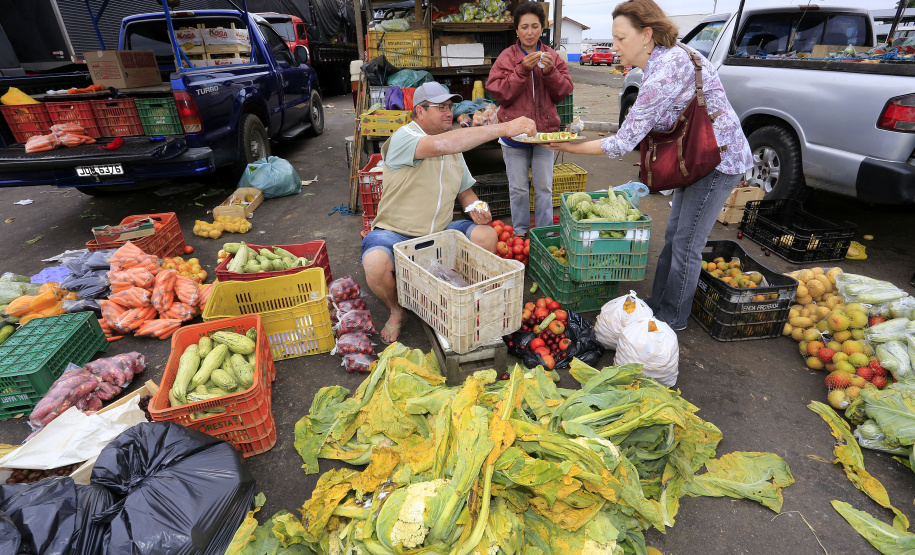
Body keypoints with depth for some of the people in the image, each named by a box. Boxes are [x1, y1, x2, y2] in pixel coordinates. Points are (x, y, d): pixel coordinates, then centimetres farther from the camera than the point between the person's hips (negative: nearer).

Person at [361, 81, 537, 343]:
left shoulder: (454, 145, 10)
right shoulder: (404, 137, -15)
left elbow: (465, 191, 19)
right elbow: (438, 145, -38)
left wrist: (475, 208, -8)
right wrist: (504, 128, -39)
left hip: (439, 233, 6)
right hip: (394, 233, -5)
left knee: (487, 235, -16)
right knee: (376, 264, -35)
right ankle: (396, 311, 1)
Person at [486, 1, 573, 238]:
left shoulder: (552, 56, 8)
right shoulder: (507, 57, 1)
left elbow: (563, 91, 3)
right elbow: (500, 93, -8)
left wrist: (550, 71, -14)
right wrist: (522, 70, -18)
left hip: (544, 129, 2)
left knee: (544, 186, 5)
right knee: (518, 188, 4)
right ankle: (520, 231, 20)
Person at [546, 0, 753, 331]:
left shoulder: (665, 71, -28)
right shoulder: (663, 59, 3)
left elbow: (623, 144, -28)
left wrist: (569, 147, -23)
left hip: (720, 159, -10)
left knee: (686, 243, -1)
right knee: (674, 236, 15)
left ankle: (673, 317, 17)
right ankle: (657, 302, 29)